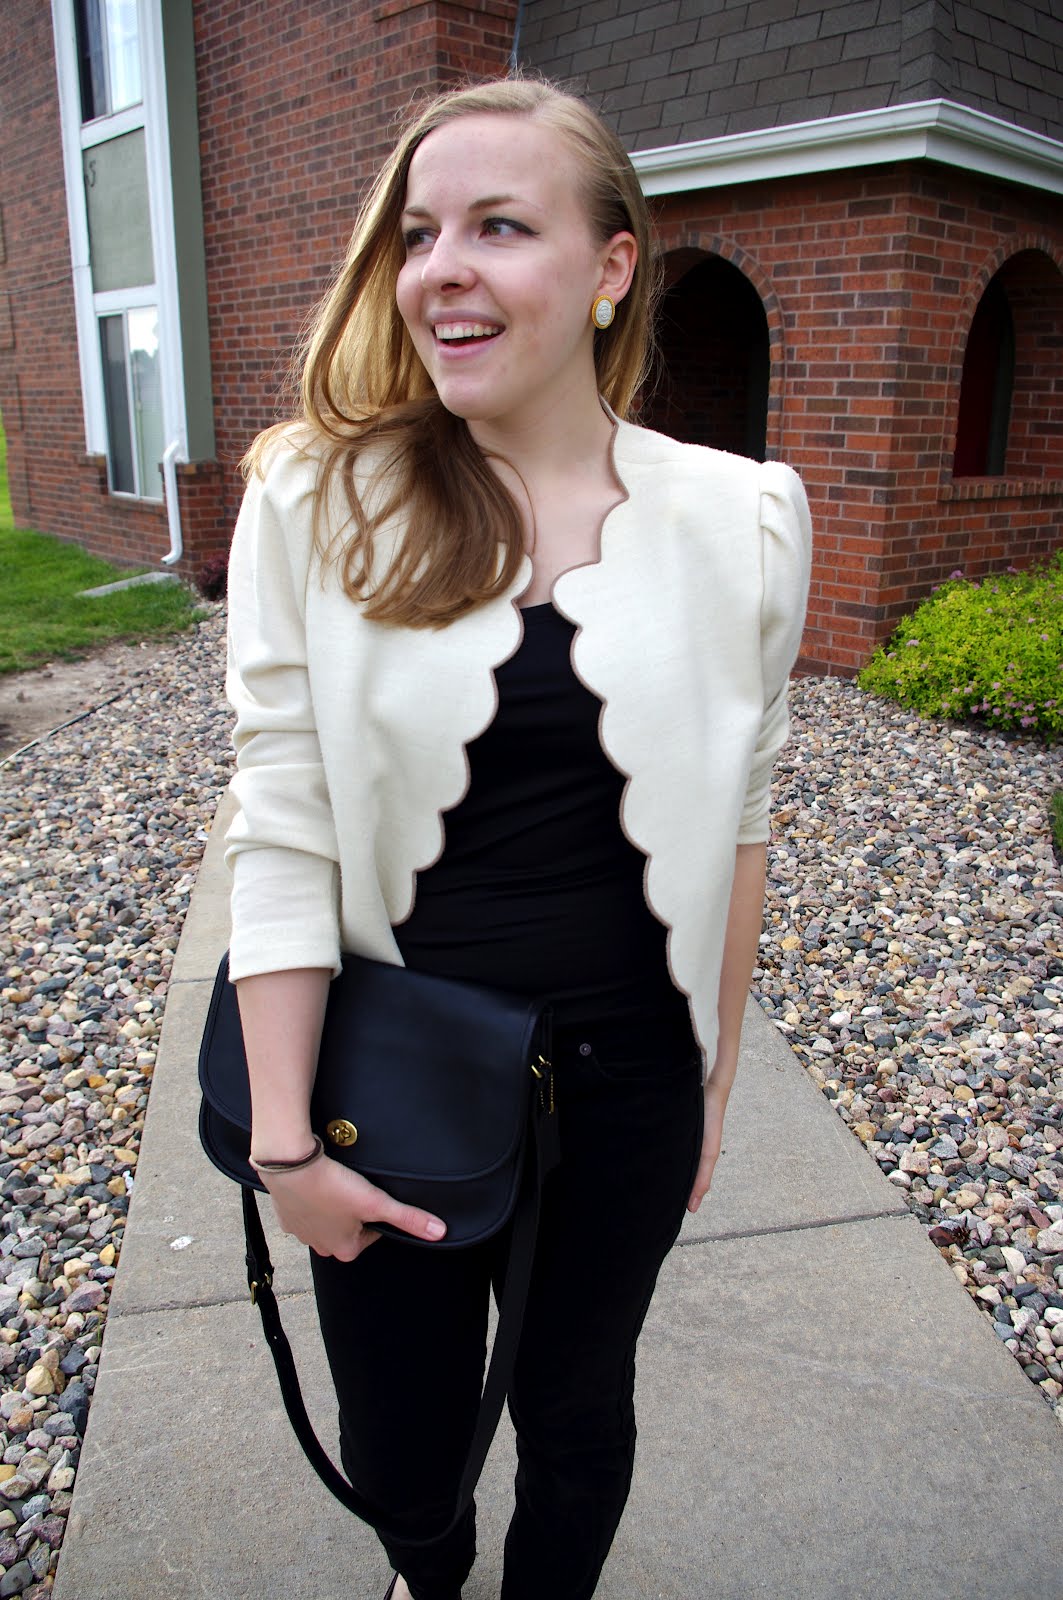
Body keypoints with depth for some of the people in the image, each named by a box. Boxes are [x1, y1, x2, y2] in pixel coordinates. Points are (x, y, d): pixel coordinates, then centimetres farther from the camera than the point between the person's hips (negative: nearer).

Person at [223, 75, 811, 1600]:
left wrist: (714, 1073, 8)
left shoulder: (740, 519, -6)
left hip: (627, 1082, 1)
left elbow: (736, 821, 2)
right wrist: (285, 1142, -9)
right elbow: (282, 834, -10)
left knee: (577, 1418, 23)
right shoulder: (319, 500, -10)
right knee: (397, 1452, 22)